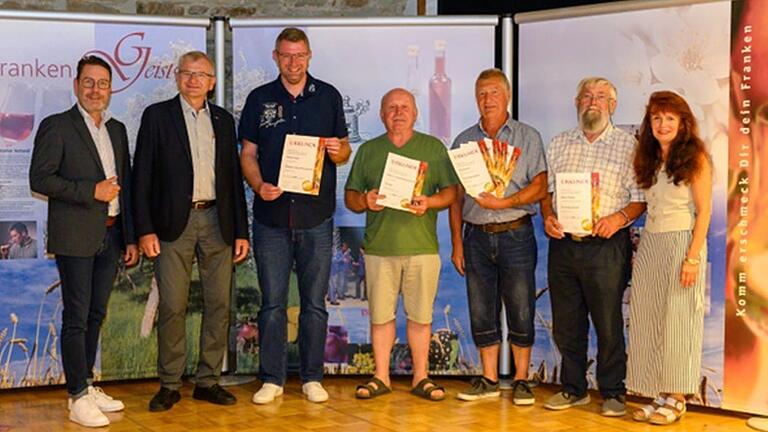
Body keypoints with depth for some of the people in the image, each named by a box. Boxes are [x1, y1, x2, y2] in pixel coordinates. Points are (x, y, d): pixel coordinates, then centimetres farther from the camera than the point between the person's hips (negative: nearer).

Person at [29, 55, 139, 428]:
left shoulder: (117, 130, 15)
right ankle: (78, 398, 2)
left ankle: (88, 386, 23)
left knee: (96, 315, 13)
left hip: (110, 236, 6)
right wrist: (91, 191, -17)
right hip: (75, 238, -6)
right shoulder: (56, 126, -4)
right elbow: (39, 179, -11)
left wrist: (130, 238, 14)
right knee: (76, 318, -3)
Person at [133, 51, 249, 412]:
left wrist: (241, 230, 8)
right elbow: (142, 176, -1)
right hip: (173, 223, -3)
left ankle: (208, 381, 16)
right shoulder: (157, 115, 3)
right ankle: (169, 385, 9)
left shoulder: (223, 120, 13)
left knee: (219, 304, 5)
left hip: (217, 222, 3)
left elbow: (234, 176, 13)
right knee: (172, 307, -2)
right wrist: (145, 229, -9)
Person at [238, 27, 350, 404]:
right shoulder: (260, 99, 7)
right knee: (272, 303, 4)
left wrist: (338, 150, -12)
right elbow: (248, 153, 7)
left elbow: (345, 150, 11)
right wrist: (259, 185, -11)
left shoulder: (328, 96, 7)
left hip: (316, 216, 0)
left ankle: (312, 378, 17)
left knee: (314, 302, 6)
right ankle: (271, 379, 14)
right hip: (271, 217, 0)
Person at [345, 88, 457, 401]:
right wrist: (364, 200, -10)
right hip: (380, 246, 1)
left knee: (420, 315, 3)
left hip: (422, 246, -1)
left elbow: (451, 191, 5)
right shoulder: (367, 151, 13)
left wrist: (429, 202, -14)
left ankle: (421, 378, 14)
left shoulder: (434, 148, 9)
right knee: (380, 315, 4)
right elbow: (349, 196, 12)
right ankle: (381, 377, 14)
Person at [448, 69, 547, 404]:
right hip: (477, 235, 3)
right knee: (481, 311, 6)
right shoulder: (464, 141, 11)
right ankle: (489, 380, 16)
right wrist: (457, 243, 4)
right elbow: (455, 196, 10)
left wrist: (504, 202, -19)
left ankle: (521, 380, 11)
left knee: (521, 311, 0)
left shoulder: (527, 137, 4)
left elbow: (540, 186, -5)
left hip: (515, 234, -3)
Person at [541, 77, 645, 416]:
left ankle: (612, 392, 13)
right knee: (566, 323, 10)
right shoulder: (558, 144, 14)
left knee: (609, 324, 0)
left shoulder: (627, 145, 3)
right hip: (563, 244, 4)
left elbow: (641, 198, -1)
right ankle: (573, 389, 23)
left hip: (606, 246, -4)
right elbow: (545, 190, 15)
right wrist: (547, 217, -4)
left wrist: (620, 217, -18)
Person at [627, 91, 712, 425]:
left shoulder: (695, 157, -6)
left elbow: (703, 211, -9)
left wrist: (692, 258, -16)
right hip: (649, 244, 6)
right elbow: (647, 207, 12)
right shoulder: (649, 159, 12)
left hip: (682, 243, -6)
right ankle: (658, 396, 14)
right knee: (648, 321, 5)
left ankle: (675, 398, 10)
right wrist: (637, 248, 2)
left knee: (677, 321, 0)